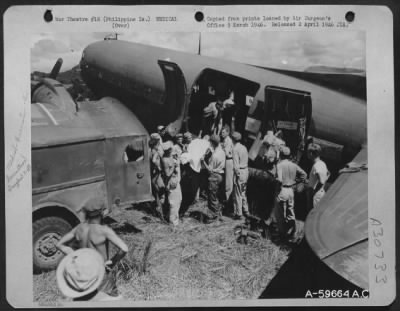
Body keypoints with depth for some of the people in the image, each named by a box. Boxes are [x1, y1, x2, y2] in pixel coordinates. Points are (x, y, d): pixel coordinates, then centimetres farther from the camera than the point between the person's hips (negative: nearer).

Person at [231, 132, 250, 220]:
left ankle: (238, 213, 6)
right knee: (243, 193, 20)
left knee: (237, 194, 1)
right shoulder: (244, 147, 7)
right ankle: (246, 211, 28)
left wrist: (237, 173, -12)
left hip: (239, 171, -8)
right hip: (246, 170, 8)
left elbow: (236, 164, -18)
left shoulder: (235, 149, -16)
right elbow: (247, 160, 10)